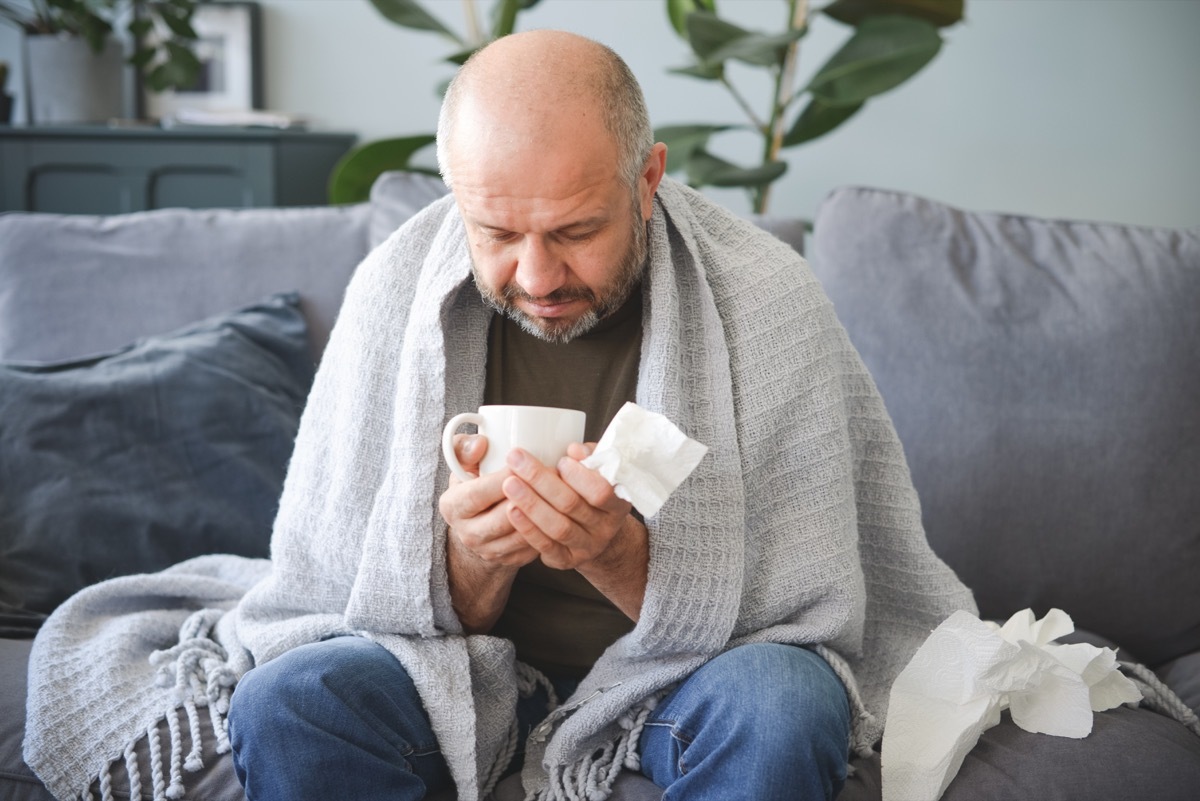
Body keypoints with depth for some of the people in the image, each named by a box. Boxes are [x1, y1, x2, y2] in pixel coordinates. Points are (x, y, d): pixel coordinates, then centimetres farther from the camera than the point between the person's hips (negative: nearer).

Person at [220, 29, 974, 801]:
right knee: (281, 706, -26)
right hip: (477, 666, 1)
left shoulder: (766, 298, -17)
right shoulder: (394, 290, -12)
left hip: (684, 667, 0)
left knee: (783, 711, -33)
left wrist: (623, 559, -33)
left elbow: (805, 608, -14)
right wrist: (471, 564, -29)